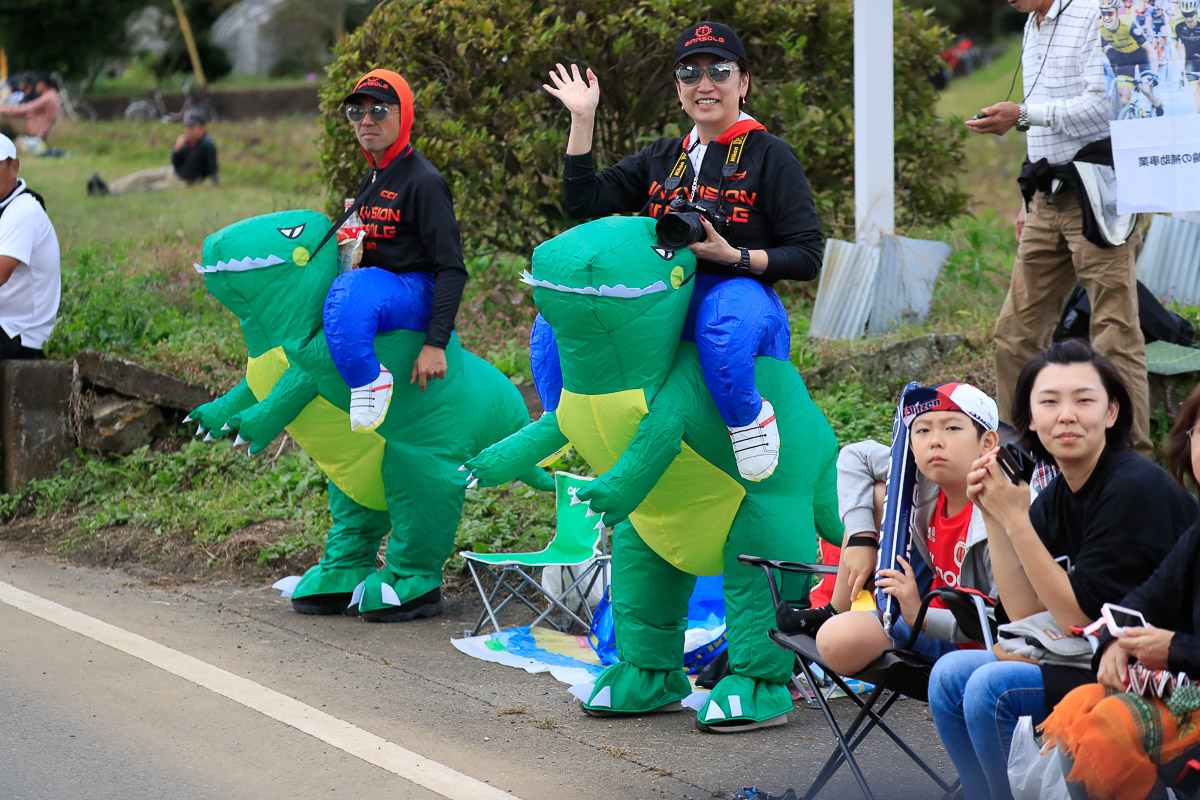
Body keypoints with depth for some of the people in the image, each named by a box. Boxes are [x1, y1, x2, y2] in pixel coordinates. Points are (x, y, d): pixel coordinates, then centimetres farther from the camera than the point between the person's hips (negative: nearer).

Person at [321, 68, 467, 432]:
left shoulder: (424, 181, -12)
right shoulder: (371, 179, 16)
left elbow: (452, 269, -18)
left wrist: (435, 344, -25)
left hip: (417, 292, -10)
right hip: (380, 286, 10)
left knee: (350, 291, -39)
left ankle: (371, 381, -25)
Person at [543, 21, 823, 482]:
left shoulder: (769, 156, 2)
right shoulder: (663, 158, 19)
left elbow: (807, 257, -4)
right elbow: (584, 203, 10)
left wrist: (733, 256, -18)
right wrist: (582, 119, 7)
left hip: (740, 293, -6)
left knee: (723, 323, -42)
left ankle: (749, 418, -17)